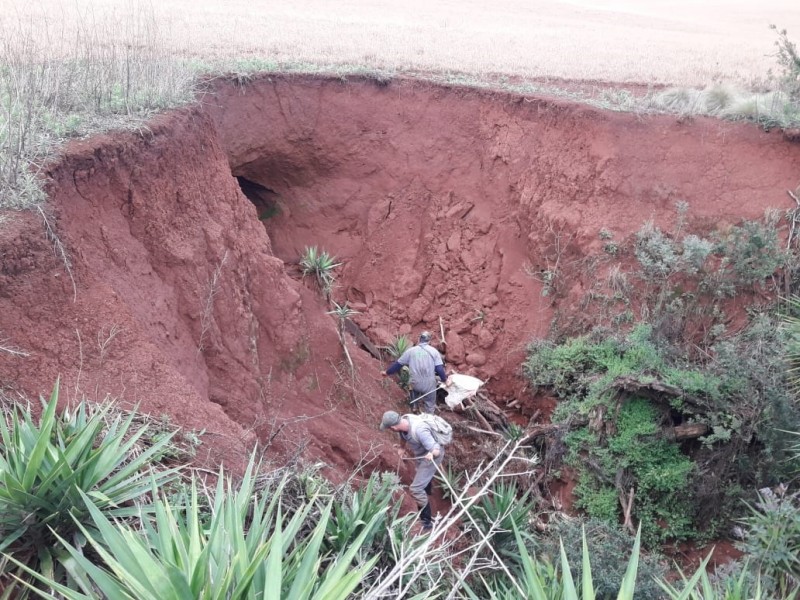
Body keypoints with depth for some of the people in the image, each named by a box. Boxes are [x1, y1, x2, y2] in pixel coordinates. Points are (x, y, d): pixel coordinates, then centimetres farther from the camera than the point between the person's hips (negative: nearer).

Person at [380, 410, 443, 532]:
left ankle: (427, 522, 0)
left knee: (415, 489, -13)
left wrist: (431, 454, -46)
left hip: (431, 457, -8)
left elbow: (436, 451, -35)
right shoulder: (404, 420, -20)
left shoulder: (419, 430, -42)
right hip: (421, 454, 8)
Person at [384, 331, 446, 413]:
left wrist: (387, 372, 24)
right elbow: (440, 369, -3)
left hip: (415, 384, 1)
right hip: (429, 385, -1)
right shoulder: (434, 351, 0)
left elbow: (398, 364, 10)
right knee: (429, 408, 12)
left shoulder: (410, 351, 3)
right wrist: (444, 379, 14)